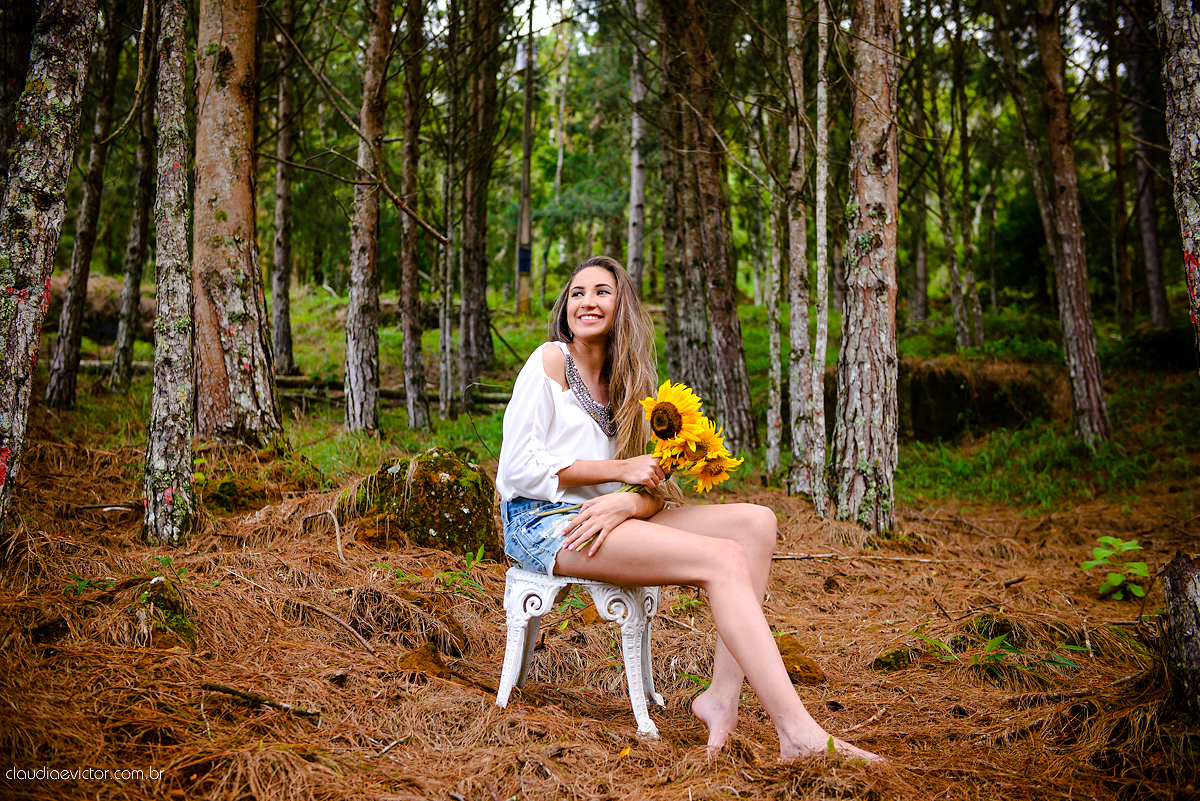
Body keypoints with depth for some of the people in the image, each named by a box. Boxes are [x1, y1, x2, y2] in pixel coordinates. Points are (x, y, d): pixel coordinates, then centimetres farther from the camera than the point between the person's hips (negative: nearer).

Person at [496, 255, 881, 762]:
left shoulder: (620, 380, 19)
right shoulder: (551, 361, 0)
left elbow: (651, 483, 9)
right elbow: (518, 468, -10)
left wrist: (629, 503, -15)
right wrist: (620, 471, -10)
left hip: (598, 517, 7)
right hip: (543, 523, -7)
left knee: (755, 522, -10)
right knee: (723, 560, -24)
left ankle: (721, 698, -20)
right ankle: (797, 734, -29)